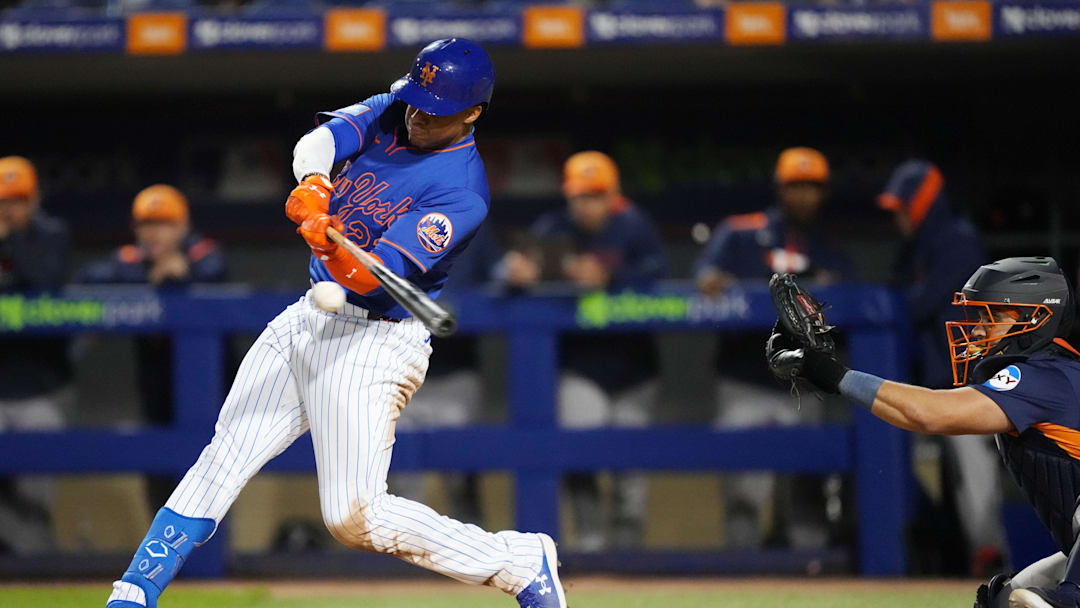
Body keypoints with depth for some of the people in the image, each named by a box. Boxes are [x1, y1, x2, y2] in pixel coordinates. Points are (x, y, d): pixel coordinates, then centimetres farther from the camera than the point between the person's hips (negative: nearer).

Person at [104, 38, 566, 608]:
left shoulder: (462, 192, -17)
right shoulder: (394, 112, 5)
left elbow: (374, 278, -24)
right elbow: (323, 138, -12)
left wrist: (334, 249, -45)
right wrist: (312, 179, -34)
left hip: (374, 340, -7)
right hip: (308, 319, 7)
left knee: (355, 517, -14)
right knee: (222, 458, 0)